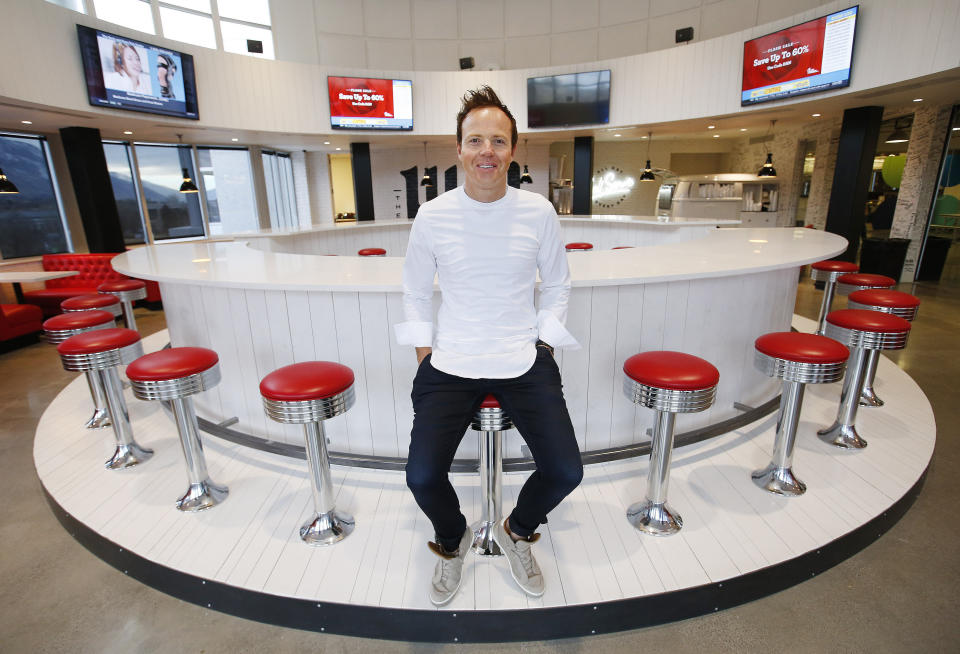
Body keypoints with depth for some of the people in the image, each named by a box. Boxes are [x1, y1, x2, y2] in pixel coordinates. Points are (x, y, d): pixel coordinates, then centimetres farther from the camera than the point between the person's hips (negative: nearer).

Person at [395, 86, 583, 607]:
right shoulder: (432, 216, -3)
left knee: (565, 471, -11)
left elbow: (557, 284, 12)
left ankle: (517, 532, 26)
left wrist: (545, 344, 4)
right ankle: (452, 541, 24)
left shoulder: (539, 212, -2)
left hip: (525, 362, 1)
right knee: (422, 476, -15)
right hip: (451, 364, 0)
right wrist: (423, 351, 2)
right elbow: (415, 293, 10)